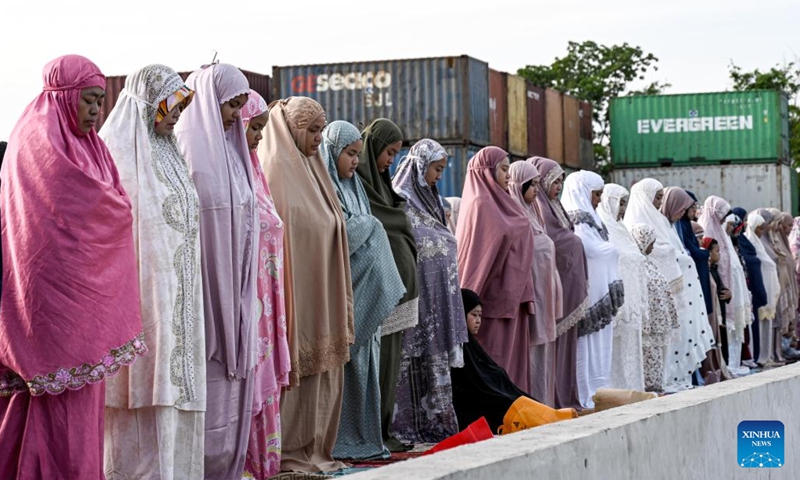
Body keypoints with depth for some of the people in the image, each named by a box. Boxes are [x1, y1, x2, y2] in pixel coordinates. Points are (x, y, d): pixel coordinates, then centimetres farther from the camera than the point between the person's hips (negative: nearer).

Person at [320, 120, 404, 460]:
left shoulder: (352, 188, 20)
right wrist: (370, 226, 0)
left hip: (362, 300, 8)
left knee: (362, 361, 7)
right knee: (342, 364, -8)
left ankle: (361, 437, 11)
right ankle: (338, 440, -4)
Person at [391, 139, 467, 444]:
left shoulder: (428, 201, 18)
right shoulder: (400, 202, -10)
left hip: (440, 303, 9)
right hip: (419, 301, -9)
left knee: (437, 360, 10)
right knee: (416, 359, -6)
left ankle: (437, 422, 14)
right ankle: (413, 426, -2)